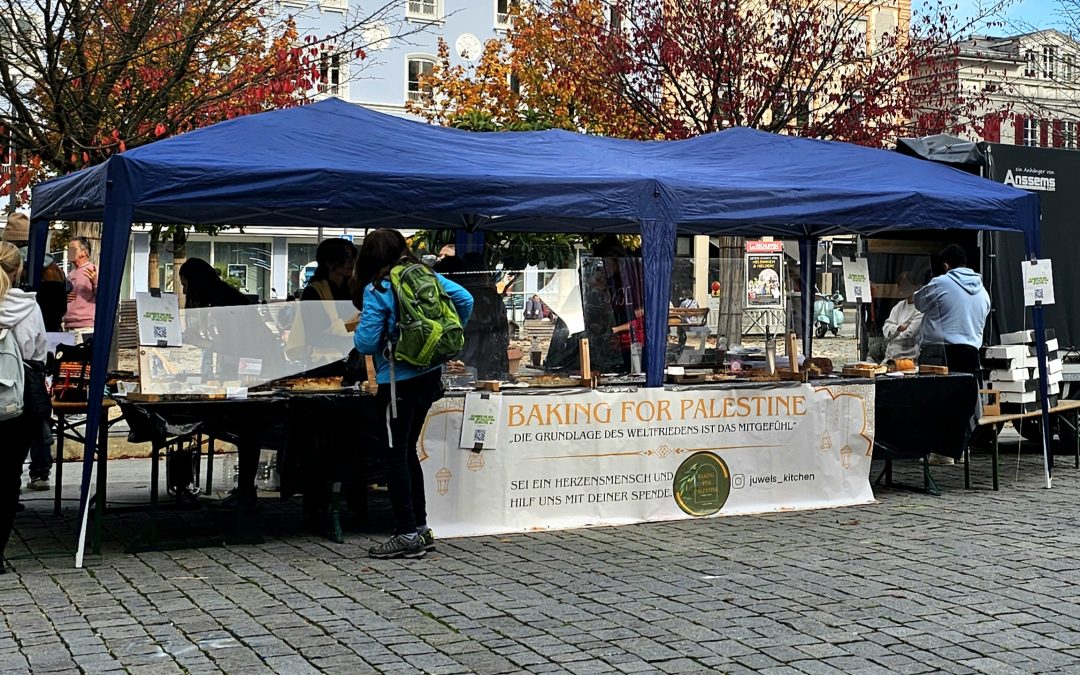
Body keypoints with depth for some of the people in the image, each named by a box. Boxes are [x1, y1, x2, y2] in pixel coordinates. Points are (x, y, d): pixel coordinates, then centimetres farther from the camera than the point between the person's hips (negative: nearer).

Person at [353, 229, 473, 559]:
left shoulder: (376, 290, -13)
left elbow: (366, 343, -16)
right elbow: (465, 300, 4)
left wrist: (358, 330, 6)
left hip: (398, 381, -7)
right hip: (430, 375, 7)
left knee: (395, 454, 1)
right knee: (408, 450, 18)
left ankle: (407, 535, 3)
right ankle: (421, 528, 22)